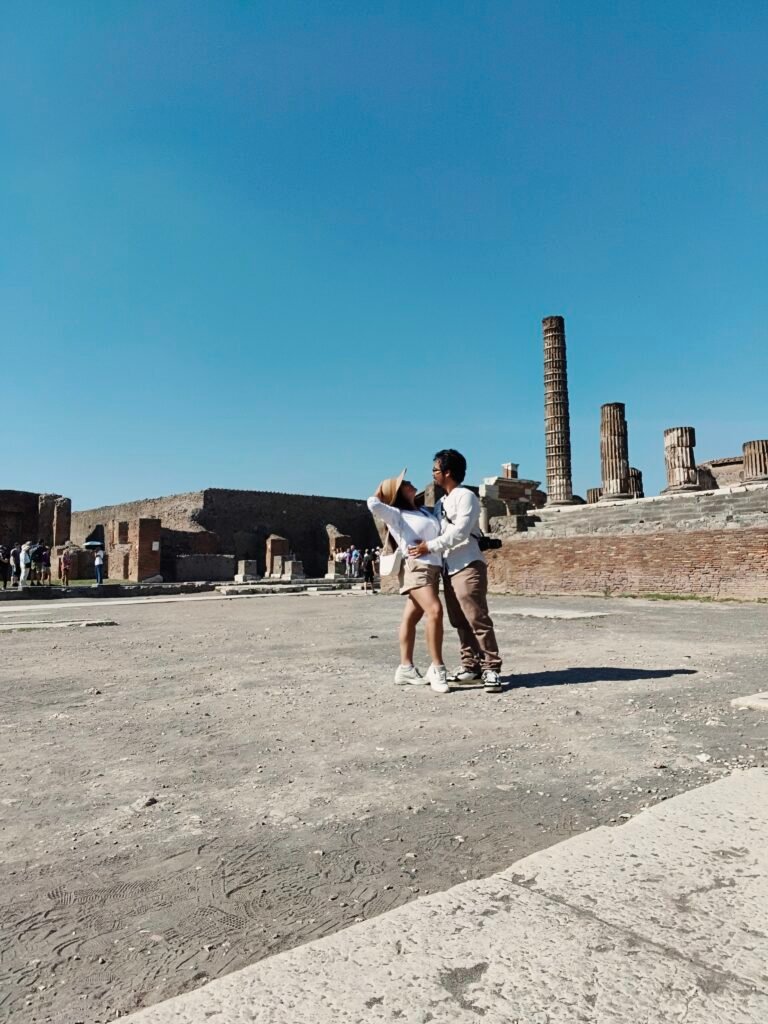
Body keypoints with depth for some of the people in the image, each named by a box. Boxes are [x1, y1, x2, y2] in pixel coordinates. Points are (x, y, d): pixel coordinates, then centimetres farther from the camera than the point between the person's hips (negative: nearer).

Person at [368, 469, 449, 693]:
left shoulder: (424, 510, 20)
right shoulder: (395, 514, -2)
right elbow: (373, 504, -19)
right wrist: (381, 494, 1)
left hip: (433, 568, 7)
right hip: (416, 567, -7)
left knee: (411, 617, 8)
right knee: (435, 611, -23)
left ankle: (406, 668, 12)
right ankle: (437, 668, -19)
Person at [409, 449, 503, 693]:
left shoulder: (466, 496, -5)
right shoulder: (440, 504, 19)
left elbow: (459, 532, -16)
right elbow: (432, 531, 21)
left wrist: (430, 547, -17)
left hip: (468, 567, -8)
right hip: (448, 568, 8)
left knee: (477, 619, -9)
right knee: (459, 621, 10)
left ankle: (491, 668, -3)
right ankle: (470, 665, 17)